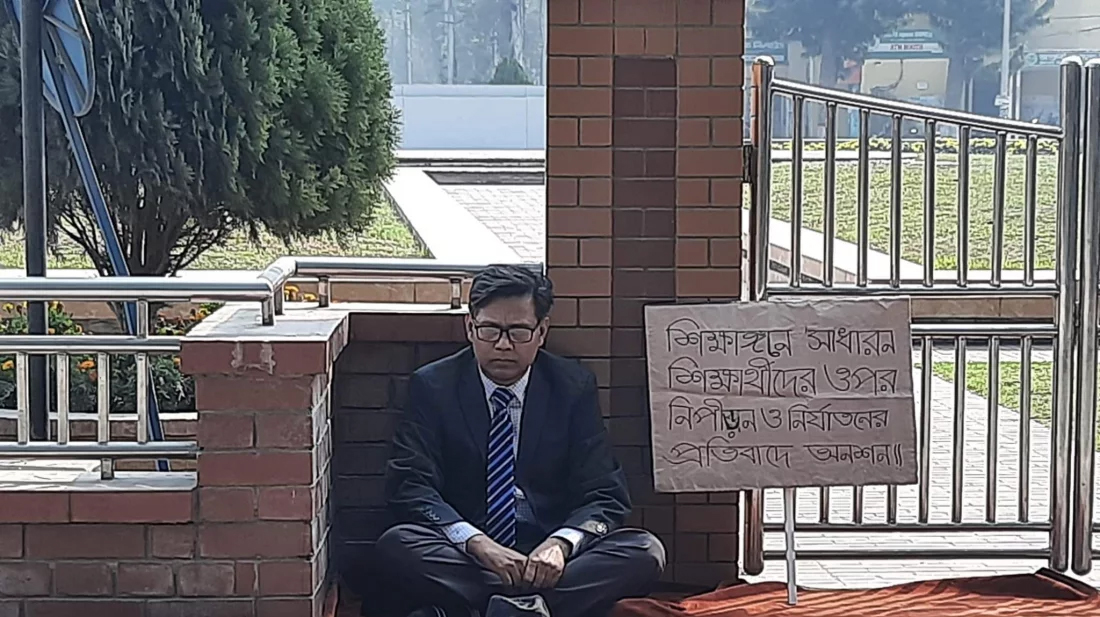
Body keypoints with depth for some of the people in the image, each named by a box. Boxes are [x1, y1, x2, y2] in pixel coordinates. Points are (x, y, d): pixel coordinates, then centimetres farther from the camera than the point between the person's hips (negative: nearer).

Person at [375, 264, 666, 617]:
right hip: (462, 557, -2)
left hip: (548, 558, 2)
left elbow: (605, 495, 0)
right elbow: (410, 486, -8)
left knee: (646, 552, -26)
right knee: (396, 545, -31)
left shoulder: (573, 387, 5)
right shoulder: (432, 386, 2)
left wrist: (561, 544, -23)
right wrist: (478, 543, -26)